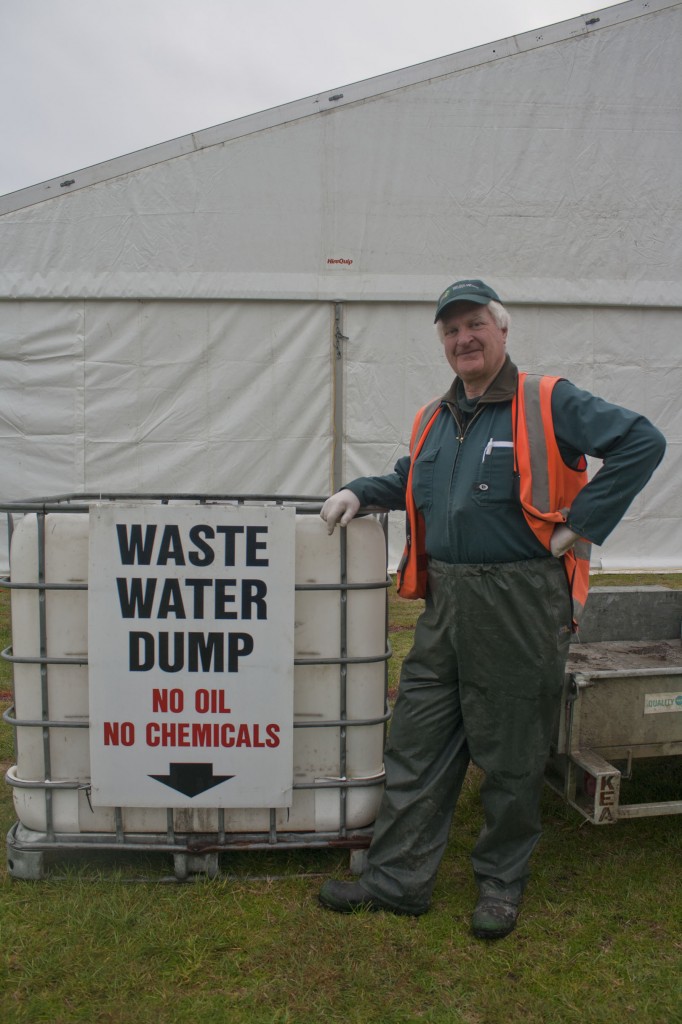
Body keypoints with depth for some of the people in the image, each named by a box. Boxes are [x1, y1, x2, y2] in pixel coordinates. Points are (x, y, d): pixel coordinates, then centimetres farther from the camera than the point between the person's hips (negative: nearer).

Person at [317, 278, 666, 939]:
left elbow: (642, 443, -9)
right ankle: (397, 879, 26)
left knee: (511, 755, 9)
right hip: (445, 604, 6)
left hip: (520, 605, -5)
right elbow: (410, 484, 31)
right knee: (415, 745, 10)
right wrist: (360, 492, 13)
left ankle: (502, 881, 31)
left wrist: (579, 525, -12)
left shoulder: (548, 403, -5)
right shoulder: (433, 420, 15)